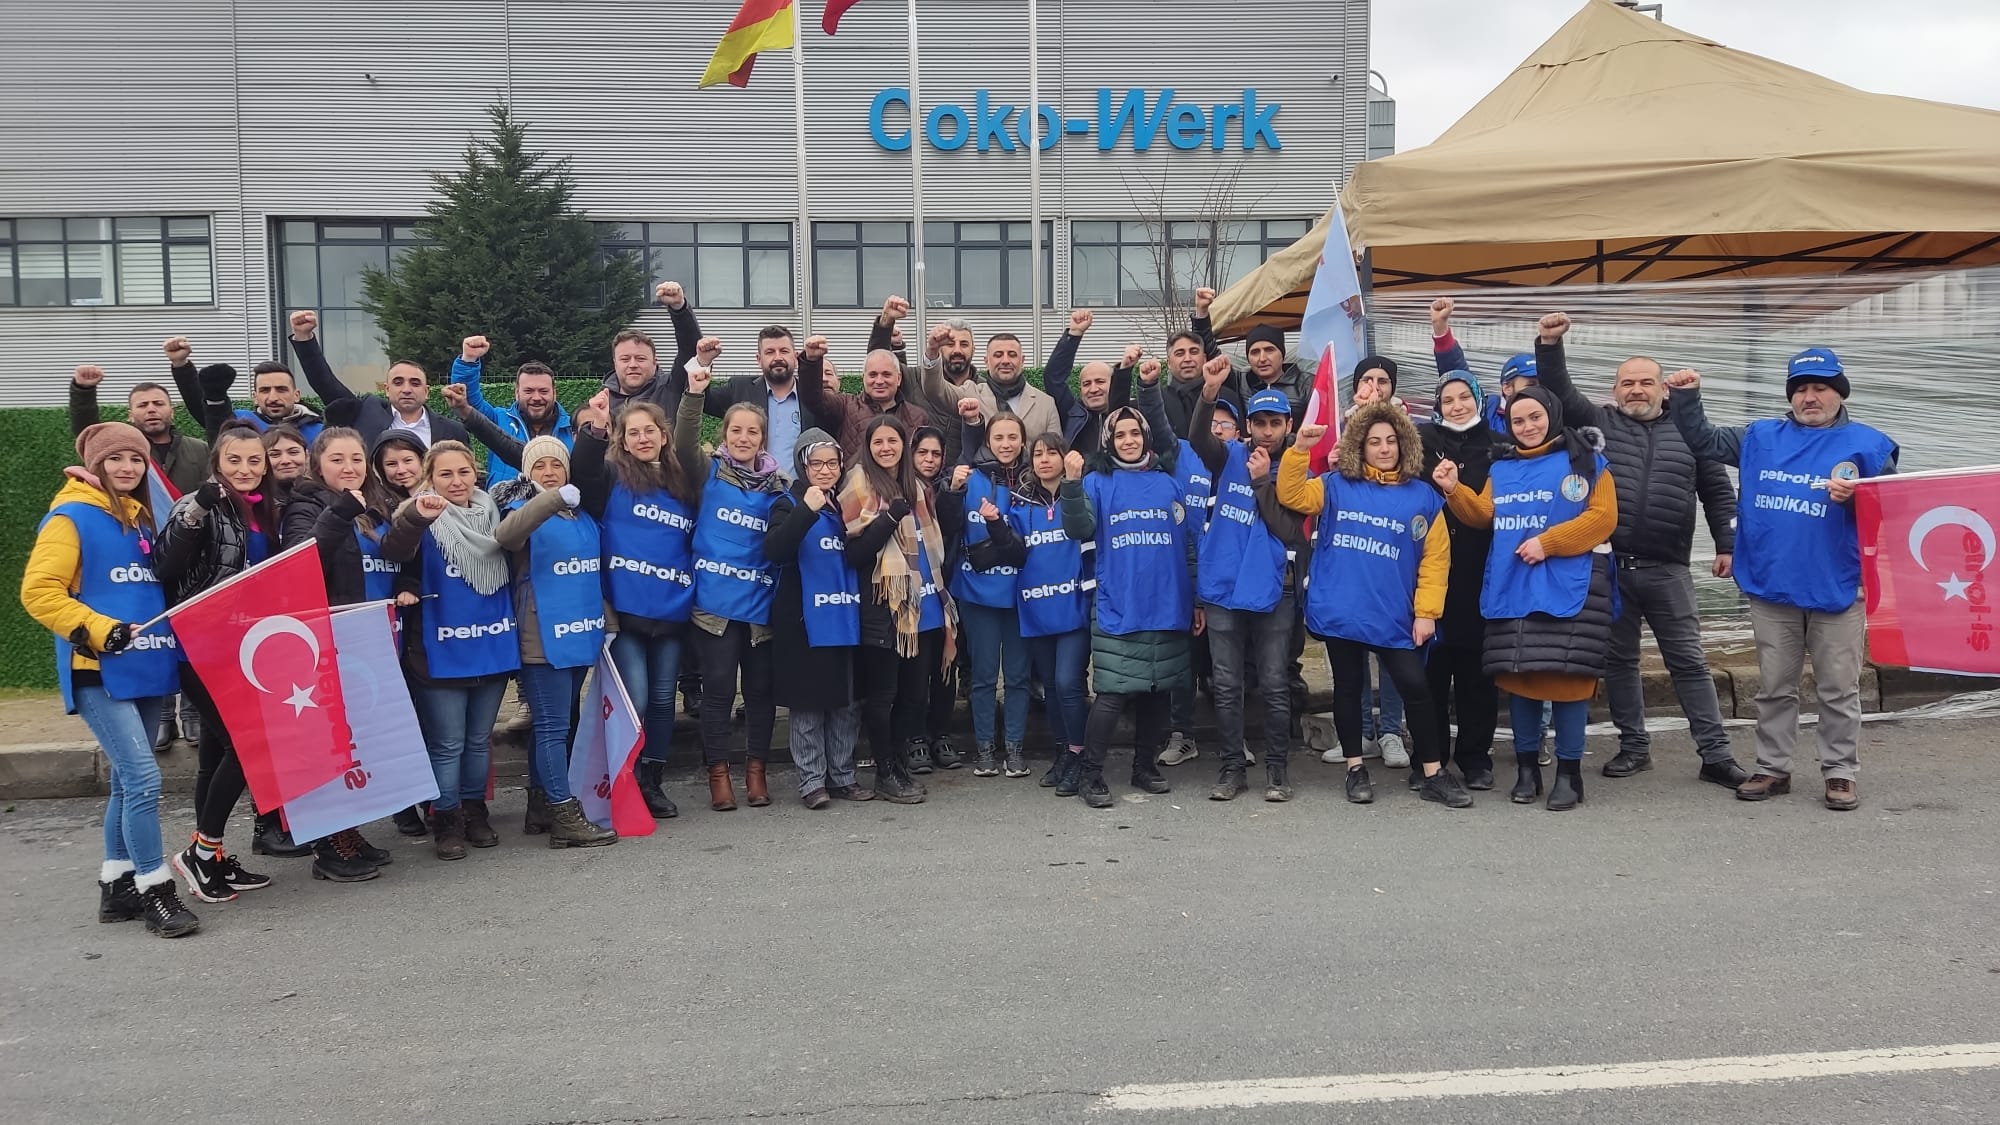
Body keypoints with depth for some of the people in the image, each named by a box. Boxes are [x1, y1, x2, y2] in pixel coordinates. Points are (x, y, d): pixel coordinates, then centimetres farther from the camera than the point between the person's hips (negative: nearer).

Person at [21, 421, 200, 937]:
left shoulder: (140, 518, 15)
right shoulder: (72, 517, -6)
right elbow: (39, 592, -13)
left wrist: (168, 631, 10)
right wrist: (98, 629, -20)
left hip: (146, 667, 7)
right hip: (99, 672, -7)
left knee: (129, 780, 12)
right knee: (144, 778, -13)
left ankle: (117, 886, 21)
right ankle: (155, 891, -5)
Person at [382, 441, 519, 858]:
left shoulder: (492, 514, 7)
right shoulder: (422, 520, -8)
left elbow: (511, 566, 21)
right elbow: (393, 551, -30)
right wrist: (415, 517, -47)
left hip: (493, 647, 5)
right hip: (442, 651, -4)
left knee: (480, 740, 15)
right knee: (447, 743, 2)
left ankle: (475, 810, 28)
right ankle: (446, 820, 14)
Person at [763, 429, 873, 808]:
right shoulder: (789, 505, -1)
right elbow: (773, 550, -20)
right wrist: (806, 510, -26)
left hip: (847, 618, 5)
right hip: (805, 620, -5)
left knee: (848, 702, 9)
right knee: (809, 703, 0)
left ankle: (842, 776, 19)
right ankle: (811, 781, 8)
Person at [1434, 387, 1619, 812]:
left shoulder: (1584, 460, 0)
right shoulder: (1502, 468, 16)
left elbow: (1603, 517, -8)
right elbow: (1484, 515, 12)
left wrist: (1548, 542, -15)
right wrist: (1454, 490, -3)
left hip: (1569, 587, -4)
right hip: (1512, 588, 5)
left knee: (1567, 675, -4)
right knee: (1518, 674, 6)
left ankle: (1569, 773, 6)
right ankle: (1526, 767, 17)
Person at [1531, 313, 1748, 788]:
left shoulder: (1688, 431, 9)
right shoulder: (1599, 424, 8)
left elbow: (1718, 492, 12)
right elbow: (1559, 391, 1)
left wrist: (1727, 545, 6)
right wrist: (1550, 346, -13)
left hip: (1667, 571, 0)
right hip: (1611, 567, 1)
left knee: (1688, 661, 4)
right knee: (1619, 660, 9)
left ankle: (1715, 754, 9)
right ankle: (1634, 747, 21)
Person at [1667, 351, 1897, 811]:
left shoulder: (1868, 444, 1)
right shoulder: (1760, 437, 10)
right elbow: (1702, 440, 17)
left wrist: (1855, 497, -19)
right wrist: (1687, 396, 5)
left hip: (1836, 588, -3)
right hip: (1771, 587, 3)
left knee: (1839, 690, 4)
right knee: (1773, 688, 10)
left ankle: (1840, 773, 14)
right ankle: (1772, 768, 19)